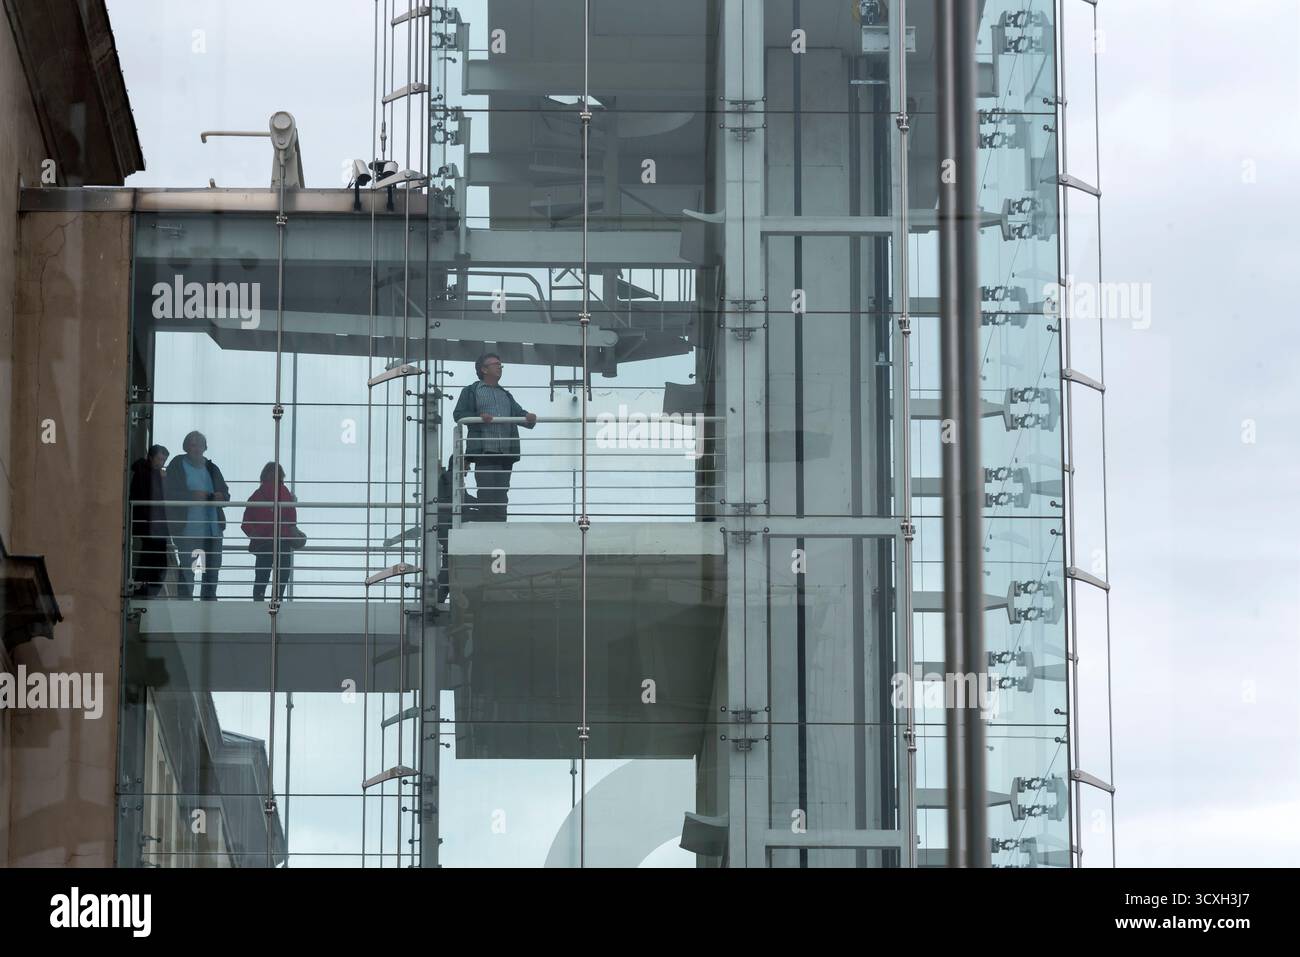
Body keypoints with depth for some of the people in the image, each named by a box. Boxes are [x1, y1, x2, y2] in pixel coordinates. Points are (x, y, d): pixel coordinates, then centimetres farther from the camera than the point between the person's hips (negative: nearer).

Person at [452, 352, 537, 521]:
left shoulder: (506, 395, 26)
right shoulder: (471, 392, 11)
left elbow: (518, 412, 11)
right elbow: (458, 414, 1)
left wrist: (528, 417, -13)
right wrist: (478, 417, -17)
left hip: (506, 451, 5)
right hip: (484, 451, -5)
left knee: (501, 496, 3)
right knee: (487, 494, -11)